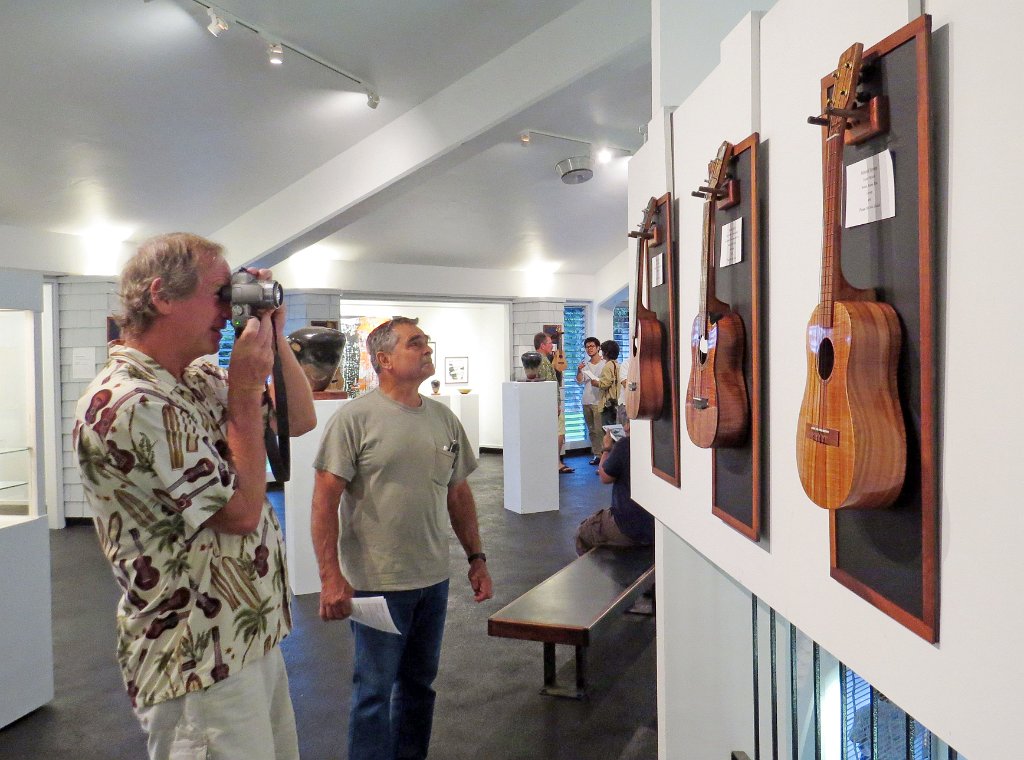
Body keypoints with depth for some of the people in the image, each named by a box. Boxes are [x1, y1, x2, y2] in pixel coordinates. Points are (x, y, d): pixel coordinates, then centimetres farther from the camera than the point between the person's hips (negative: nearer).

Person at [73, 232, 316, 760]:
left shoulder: (200, 379, 6)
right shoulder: (130, 404, -22)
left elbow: (300, 420, 14)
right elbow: (241, 511, -21)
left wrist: (274, 337, 2)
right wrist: (246, 393, -15)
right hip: (204, 663, -9)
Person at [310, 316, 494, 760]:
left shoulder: (444, 418, 6)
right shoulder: (355, 418, -11)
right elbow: (324, 499, -13)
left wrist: (476, 558, 11)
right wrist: (330, 577, -17)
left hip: (434, 579, 6)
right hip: (377, 582, -5)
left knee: (419, 684, 19)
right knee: (375, 691, 8)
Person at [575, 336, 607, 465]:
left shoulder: (604, 364, -3)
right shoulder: (585, 364, 13)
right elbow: (580, 382, 7)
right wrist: (579, 370, -9)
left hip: (599, 402, -6)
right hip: (586, 402, 6)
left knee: (599, 430, -10)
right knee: (592, 430, 9)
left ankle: (603, 454, -5)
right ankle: (596, 454, 15)